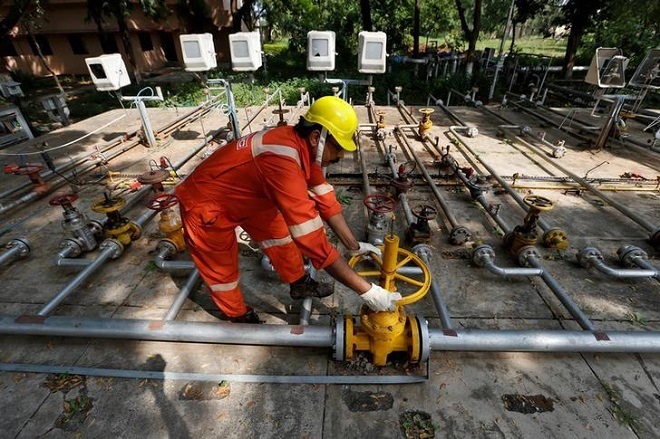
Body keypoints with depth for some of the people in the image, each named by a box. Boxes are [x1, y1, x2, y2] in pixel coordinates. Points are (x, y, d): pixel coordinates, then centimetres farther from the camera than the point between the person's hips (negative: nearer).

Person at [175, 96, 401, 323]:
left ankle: (300, 284, 36)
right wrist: (366, 289, -37)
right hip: (205, 205, -7)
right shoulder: (283, 159, -42)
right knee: (222, 269, 8)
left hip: (244, 195, 8)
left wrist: (354, 246, -8)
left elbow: (325, 199, -6)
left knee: (280, 234, 14)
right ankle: (241, 317, 34)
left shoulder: (303, 145, -14)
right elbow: (311, 239, -43)